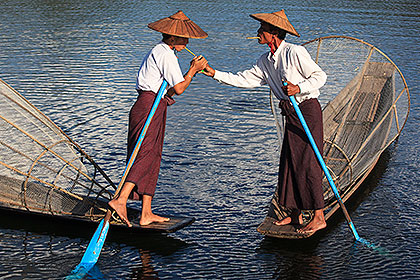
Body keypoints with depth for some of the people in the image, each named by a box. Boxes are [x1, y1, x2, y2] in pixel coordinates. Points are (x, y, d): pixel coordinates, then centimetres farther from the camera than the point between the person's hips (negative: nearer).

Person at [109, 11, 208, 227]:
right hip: (150, 106, -10)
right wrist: (193, 70, -1)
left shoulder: (160, 52, 22)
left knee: (152, 159, 7)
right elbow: (178, 89, -12)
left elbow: (170, 85, 20)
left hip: (151, 108, 10)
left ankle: (147, 214, 7)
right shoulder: (166, 55, -10)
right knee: (146, 155, -17)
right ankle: (121, 199, -27)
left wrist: (193, 71, 14)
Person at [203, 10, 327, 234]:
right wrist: (215, 74, 7)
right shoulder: (265, 61, 10)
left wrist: (299, 88, -26)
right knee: (289, 163, 8)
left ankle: (319, 217, -2)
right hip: (291, 114, 8)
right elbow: (243, 80, 12)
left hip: (308, 110, -8)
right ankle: (295, 215, 17)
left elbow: (320, 76, -12)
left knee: (307, 163, -9)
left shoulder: (295, 52, -14)